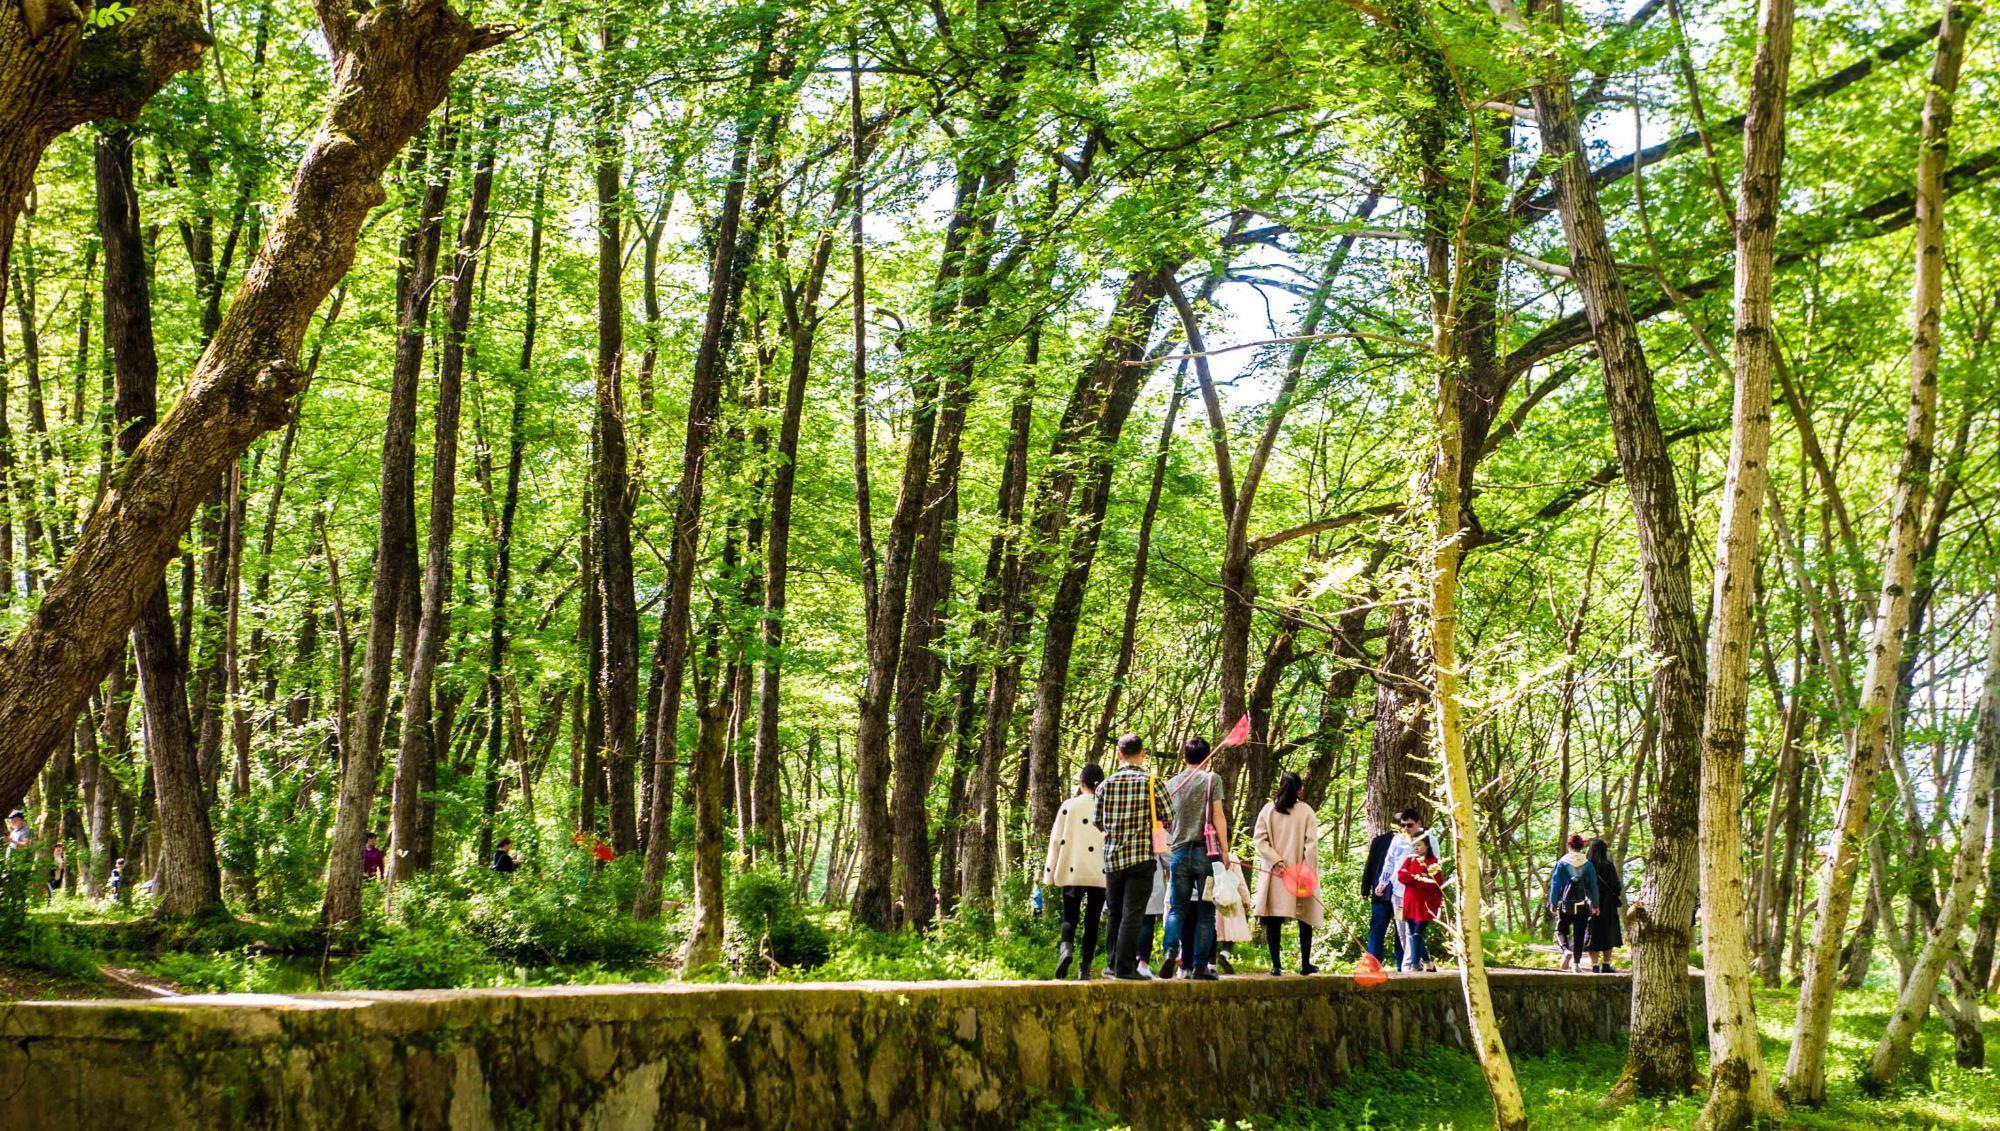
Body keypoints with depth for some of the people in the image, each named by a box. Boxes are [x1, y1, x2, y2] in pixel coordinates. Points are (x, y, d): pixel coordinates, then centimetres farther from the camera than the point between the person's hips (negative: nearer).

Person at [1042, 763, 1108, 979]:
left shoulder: (1069, 806, 0)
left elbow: (1056, 840, 1)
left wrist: (1050, 875, 6)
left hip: (1073, 872, -1)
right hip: (1101, 874, 1)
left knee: (1070, 917, 5)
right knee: (1092, 921, 9)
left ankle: (1066, 947, -25)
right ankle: (1086, 968, 8)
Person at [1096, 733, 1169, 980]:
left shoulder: (1105, 785, 4)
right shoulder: (1151, 782, -5)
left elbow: (1098, 822, 11)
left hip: (1112, 856, 4)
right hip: (1141, 857, -4)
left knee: (1116, 913, 15)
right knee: (1133, 913, -3)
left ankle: (1115, 964, 21)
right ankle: (1125, 967, -6)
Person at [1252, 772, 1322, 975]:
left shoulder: (1268, 809, 4)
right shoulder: (1306, 811, -1)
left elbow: (1260, 840, -3)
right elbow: (1311, 843, -7)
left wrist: (1275, 861, -8)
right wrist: (1309, 871, -7)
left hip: (1274, 874, 1)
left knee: (1273, 920, 3)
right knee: (1305, 920, 9)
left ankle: (1276, 964, -1)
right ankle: (1305, 964, 11)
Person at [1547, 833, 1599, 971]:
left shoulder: (1561, 863, -3)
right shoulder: (1588, 864, 2)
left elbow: (1555, 884, -4)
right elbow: (1593, 886, 4)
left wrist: (1552, 903, 1)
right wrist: (1595, 905, 11)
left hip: (1566, 905, -2)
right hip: (1583, 906, 2)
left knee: (1561, 931, 11)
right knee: (1579, 934, 7)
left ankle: (1566, 950, -17)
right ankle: (1576, 962, 4)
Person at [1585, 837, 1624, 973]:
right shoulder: (1608, 866, -10)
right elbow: (1616, 885, -9)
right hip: (1607, 904, -2)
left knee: (1593, 934, 6)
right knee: (1608, 934, 9)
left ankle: (1595, 965, 0)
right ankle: (1606, 965, 7)